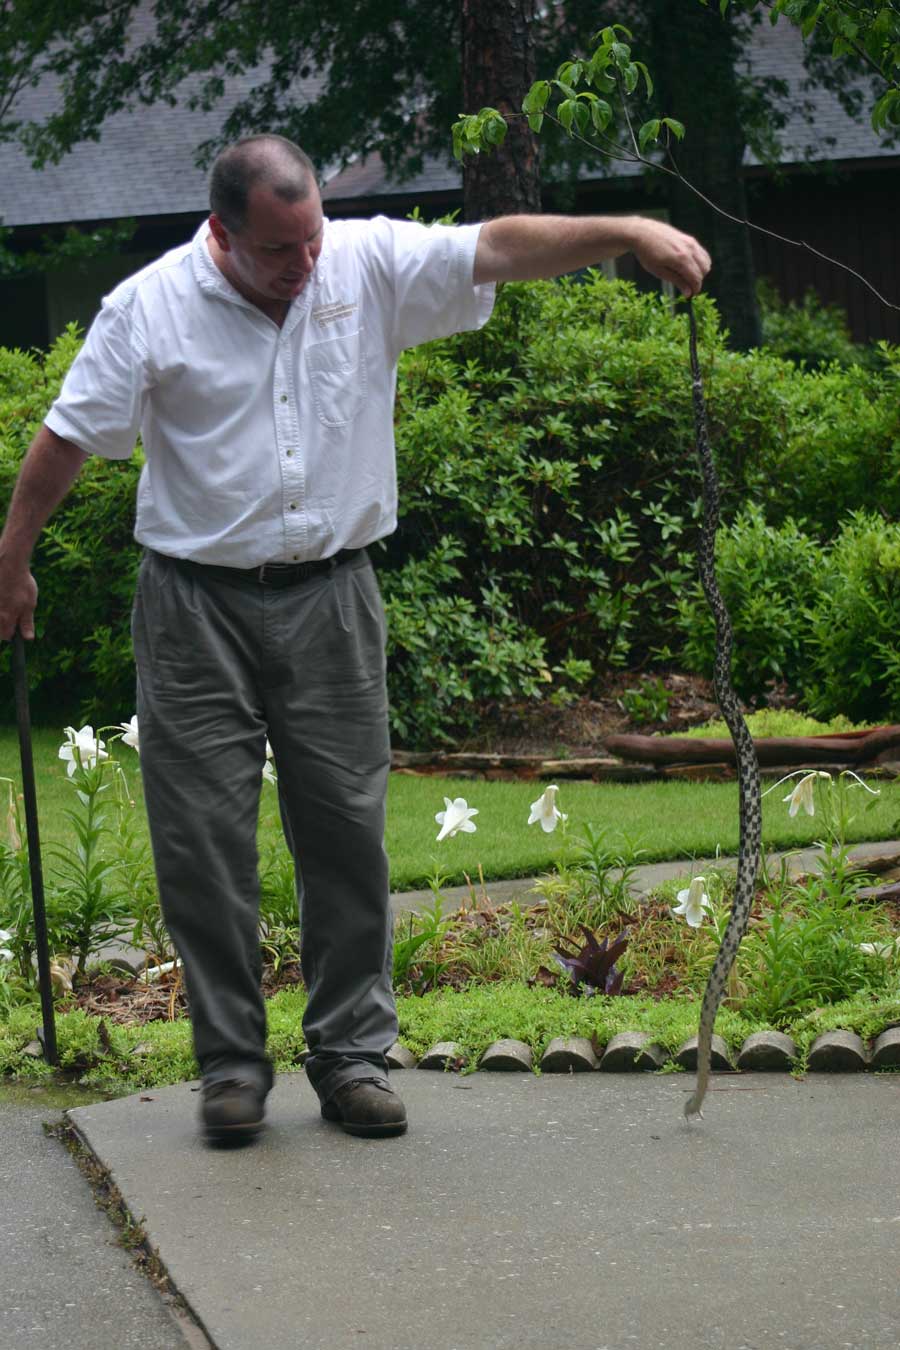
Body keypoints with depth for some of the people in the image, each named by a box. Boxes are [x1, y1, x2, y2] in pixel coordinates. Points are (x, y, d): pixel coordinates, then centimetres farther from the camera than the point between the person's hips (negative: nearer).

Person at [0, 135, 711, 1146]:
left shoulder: (369, 265, -1)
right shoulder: (152, 307, -5)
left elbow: (499, 248, -9)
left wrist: (629, 233, -21)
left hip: (330, 599, 2)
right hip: (197, 608, -1)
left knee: (347, 832, 3)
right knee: (205, 842, 0)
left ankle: (352, 1053, 13)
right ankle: (230, 1063, 10)